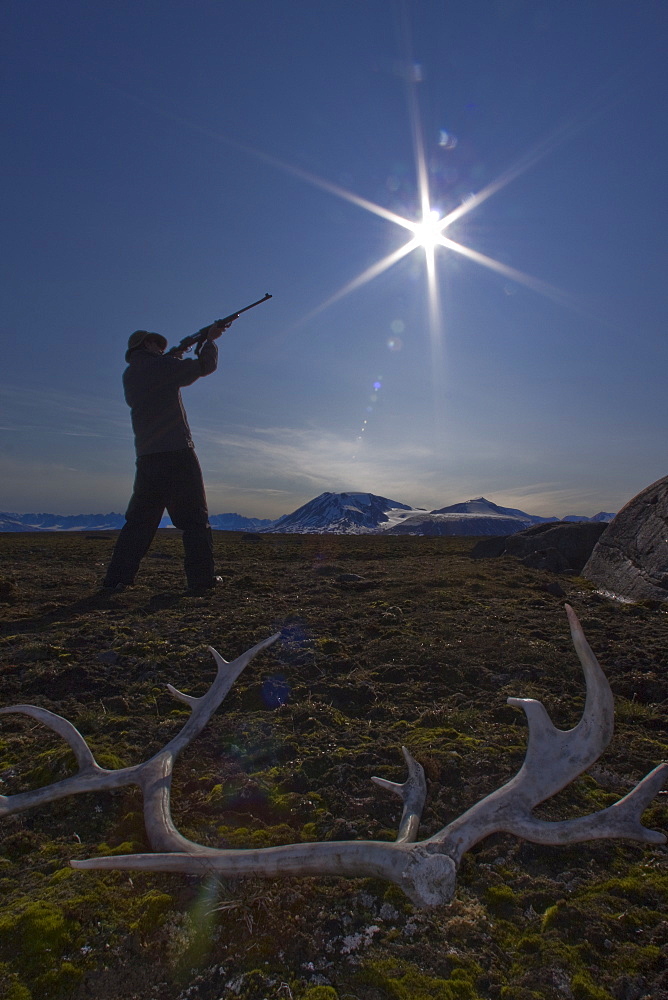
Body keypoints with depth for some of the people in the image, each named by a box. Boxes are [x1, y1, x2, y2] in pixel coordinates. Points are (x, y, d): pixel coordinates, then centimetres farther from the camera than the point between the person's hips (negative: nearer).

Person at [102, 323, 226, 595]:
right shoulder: (161, 365, -2)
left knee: (140, 519, 12)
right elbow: (205, 366, 2)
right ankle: (201, 578, -2)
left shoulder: (129, 375, 16)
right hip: (177, 453, -6)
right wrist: (210, 338, 18)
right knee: (195, 518, -1)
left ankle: (117, 577, 12)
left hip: (147, 457, 6)